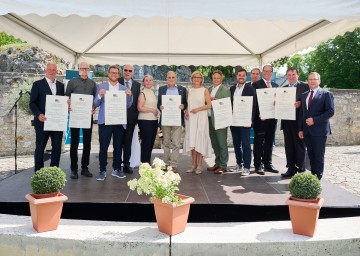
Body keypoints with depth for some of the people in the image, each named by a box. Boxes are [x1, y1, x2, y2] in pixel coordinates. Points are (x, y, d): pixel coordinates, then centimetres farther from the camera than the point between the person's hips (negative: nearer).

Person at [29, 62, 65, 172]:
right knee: (40, 147, 5)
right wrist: (38, 114, -20)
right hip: (43, 121, -4)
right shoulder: (38, 84, 0)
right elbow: (32, 103, -4)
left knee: (57, 147, 5)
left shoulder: (60, 85, 13)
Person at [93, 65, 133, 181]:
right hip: (105, 121, -2)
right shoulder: (101, 87, 7)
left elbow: (128, 106, 4)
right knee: (103, 147, -2)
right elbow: (96, 104, 1)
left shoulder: (124, 88, 10)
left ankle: (117, 169, 17)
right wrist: (100, 95, -17)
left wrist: (130, 96, -13)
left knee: (118, 147, 7)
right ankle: (102, 170, 6)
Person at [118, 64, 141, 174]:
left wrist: (137, 116, 0)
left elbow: (138, 101, 6)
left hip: (131, 117, 2)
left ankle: (126, 164, 17)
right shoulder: (117, 82, 0)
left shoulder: (137, 85, 8)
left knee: (128, 142, 9)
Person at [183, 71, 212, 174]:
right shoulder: (189, 91, 13)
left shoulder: (205, 90, 1)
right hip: (190, 118, 4)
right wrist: (186, 111, -2)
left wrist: (198, 109, -15)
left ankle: (199, 165, 2)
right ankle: (193, 164, 10)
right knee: (192, 141, 3)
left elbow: (209, 105, -4)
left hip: (201, 118, -4)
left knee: (199, 140, -4)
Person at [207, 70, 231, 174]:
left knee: (222, 143, -3)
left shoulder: (225, 90, -4)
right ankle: (217, 163, 25)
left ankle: (223, 165, 4)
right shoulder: (209, 89, 16)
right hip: (210, 119, 7)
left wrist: (215, 100, -16)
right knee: (214, 143, 14)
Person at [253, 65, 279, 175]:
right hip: (260, 118, -5)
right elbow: (254, 100, -8)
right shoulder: (256, 84, -1)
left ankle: (268, 164, 20)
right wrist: (259, 114, -17)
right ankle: (258, 165, 6)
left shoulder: (276, 86, 17)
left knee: (269, 142, 11)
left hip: (272, 117, 6)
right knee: (259, 142, -1)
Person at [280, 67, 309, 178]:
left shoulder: (305, 86, -1)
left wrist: (300, 104, -24)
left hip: (299, 121, -5)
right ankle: (291, 169, 20)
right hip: (287, 122, 5)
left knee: (300, 146, 2)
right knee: (289, 146, 10)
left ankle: (301, 170, 10)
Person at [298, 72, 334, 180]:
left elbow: (331, 111, -9)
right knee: (311, 155, 8)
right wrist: (301, 129, 9)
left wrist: (314, 120, -16)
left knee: (319, 155, -2)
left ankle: (318, 178, 5)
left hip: (319, 130, -5)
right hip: (307, 131, 5)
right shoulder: (304, 95, 17)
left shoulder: (326, 94, -1)